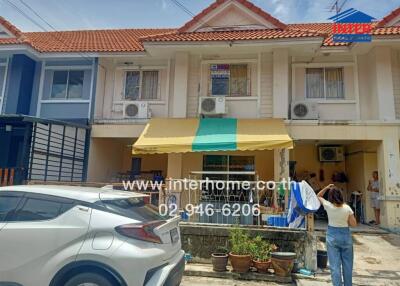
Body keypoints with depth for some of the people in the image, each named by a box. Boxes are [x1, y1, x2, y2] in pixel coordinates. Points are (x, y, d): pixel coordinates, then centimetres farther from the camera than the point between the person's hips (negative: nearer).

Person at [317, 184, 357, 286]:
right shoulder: (347, 208, -10)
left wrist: (326, 188, 2)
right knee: (347, 265, 15)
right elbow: (353, 224, -4)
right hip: (345, 236, 1)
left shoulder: (328, 206, -10)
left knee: (335, 266, 3)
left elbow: (318, 196, 7)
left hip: (332, 236, -1)